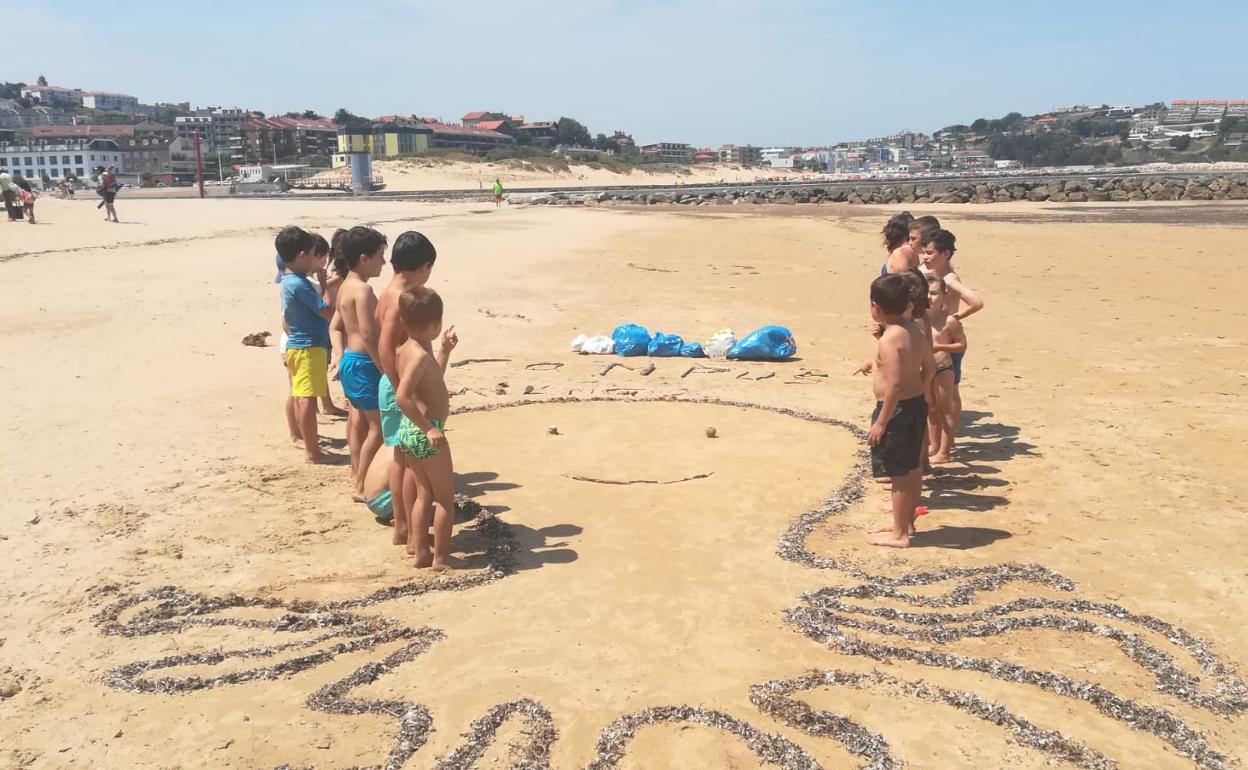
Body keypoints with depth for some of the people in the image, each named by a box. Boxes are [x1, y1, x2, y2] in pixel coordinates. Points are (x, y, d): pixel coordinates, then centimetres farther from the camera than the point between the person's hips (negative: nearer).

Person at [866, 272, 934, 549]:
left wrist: (881, 422, -20)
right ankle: (907, 523, 32)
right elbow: (929, 368, 13)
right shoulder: (916, 330, 5)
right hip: (917, 405, 9)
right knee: (912, 469, 18)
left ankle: (899, 534, 12)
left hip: (897, 409, -9)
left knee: (898, 474, 2)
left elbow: (894, 384, -26)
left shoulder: (889, 339, -22)